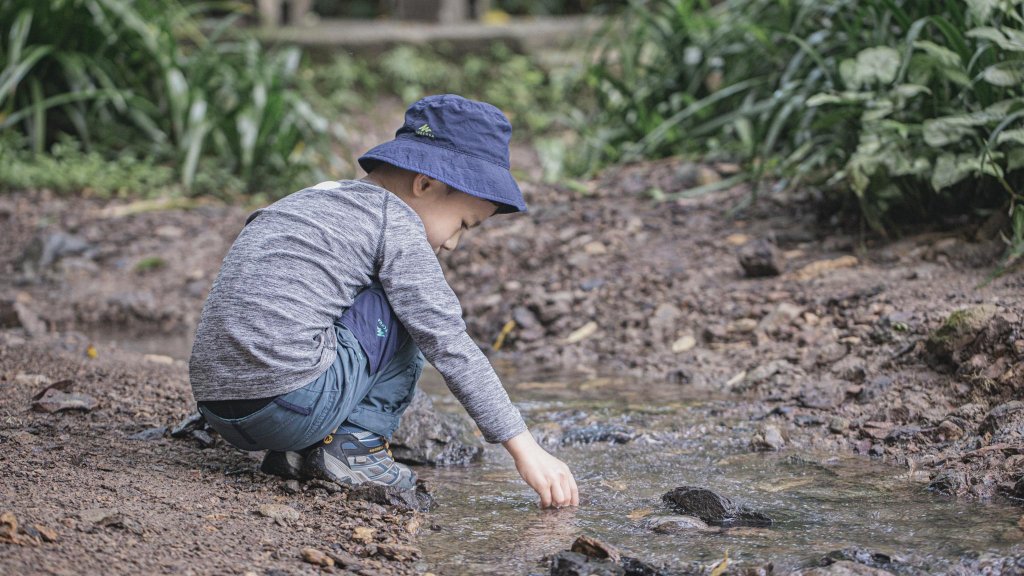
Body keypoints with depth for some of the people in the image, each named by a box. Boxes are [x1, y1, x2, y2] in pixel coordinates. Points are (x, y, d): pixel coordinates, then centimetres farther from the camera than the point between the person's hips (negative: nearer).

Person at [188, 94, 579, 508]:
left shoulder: (312, 199, 23)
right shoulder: (397, 223, -2)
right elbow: (450, 345, -4)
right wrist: (525, 449, -2)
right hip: (289, 403, -9)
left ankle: (297, 452, 15)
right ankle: (354, 443, 2)